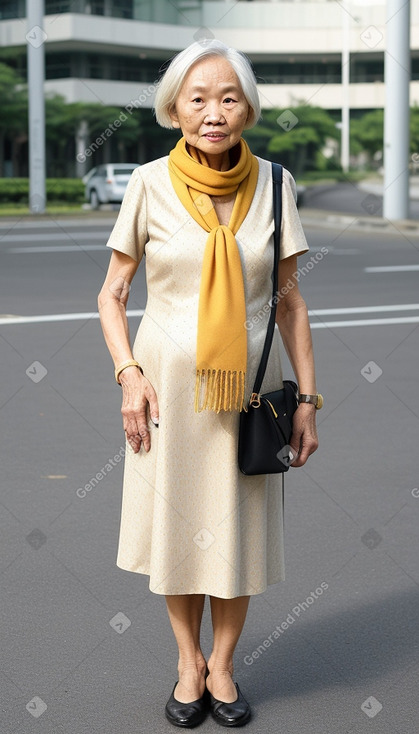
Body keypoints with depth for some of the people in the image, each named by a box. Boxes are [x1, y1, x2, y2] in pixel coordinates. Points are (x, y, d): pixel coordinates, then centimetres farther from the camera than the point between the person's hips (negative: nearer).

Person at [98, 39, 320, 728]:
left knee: (240, 531, 7)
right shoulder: (151, 183, -7)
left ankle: (222, 664, 28)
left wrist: (307, 397, 2)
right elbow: (111, 294, 2)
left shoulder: (273, 183, -3)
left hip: (247, 384, 1)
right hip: (169, 380, -1)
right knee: (177, 527, 9)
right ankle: (188, 662, 29)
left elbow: (290, 302, 3)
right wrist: (129, 374, -11)